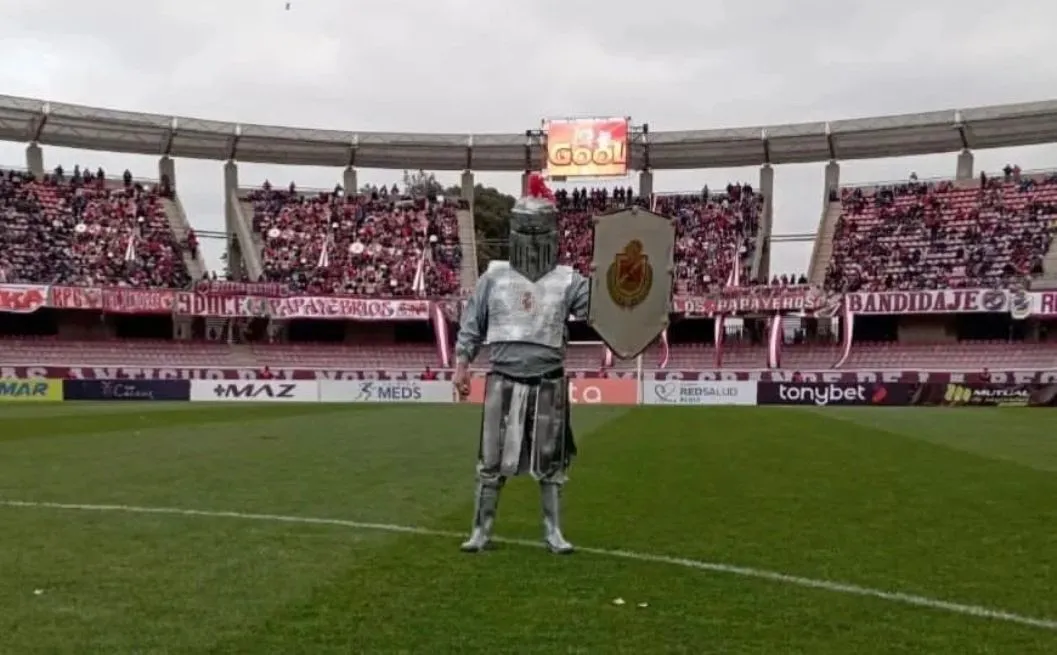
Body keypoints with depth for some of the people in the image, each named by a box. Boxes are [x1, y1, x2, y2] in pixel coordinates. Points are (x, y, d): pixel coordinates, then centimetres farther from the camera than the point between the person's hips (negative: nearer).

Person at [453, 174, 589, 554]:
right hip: (503, 382, 0)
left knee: (550, 463, 10)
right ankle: (482, 530, 20)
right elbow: (471, 326, 6)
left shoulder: (566, 280, 1)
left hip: (548, 384, 0)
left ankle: (553, 531, 25)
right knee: (492, 461, 6)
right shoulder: (494, 276, 3)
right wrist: (461, 365, -2)